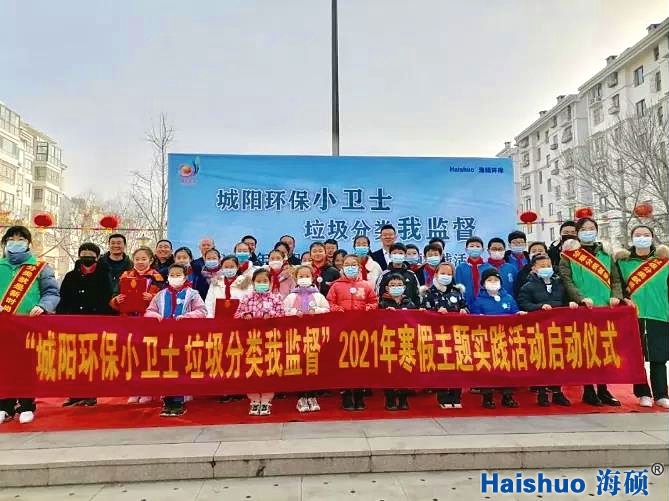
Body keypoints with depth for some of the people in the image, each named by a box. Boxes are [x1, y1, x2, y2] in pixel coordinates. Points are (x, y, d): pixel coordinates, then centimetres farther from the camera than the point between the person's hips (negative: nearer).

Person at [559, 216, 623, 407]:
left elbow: (615, 278, 14)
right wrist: (581, 298, -18)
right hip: (582, 309, -4)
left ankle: (603, 389, 17)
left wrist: (616, 296, -4)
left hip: (605, 308, 4)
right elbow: (566, 280, -6)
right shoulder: (569, 254, 3)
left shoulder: (606, 254, 16)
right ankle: (588, 390, 7)